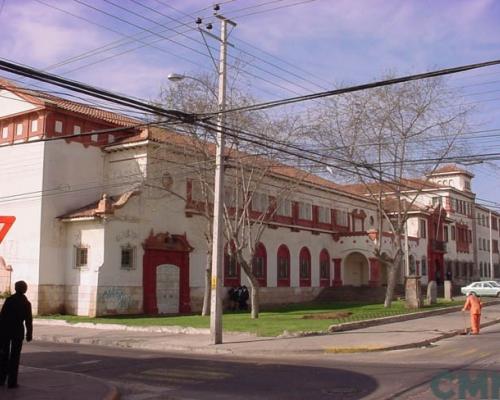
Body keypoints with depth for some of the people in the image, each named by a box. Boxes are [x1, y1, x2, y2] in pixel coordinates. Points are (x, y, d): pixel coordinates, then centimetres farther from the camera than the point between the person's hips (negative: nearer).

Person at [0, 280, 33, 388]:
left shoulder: (9, 300, -3)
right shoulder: (26, 303, -5)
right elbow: (28, 320, -4)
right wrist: (29, 334, 5)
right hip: (18, 331, -2)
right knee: (15, 356, 4)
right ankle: (12, 382, 2)